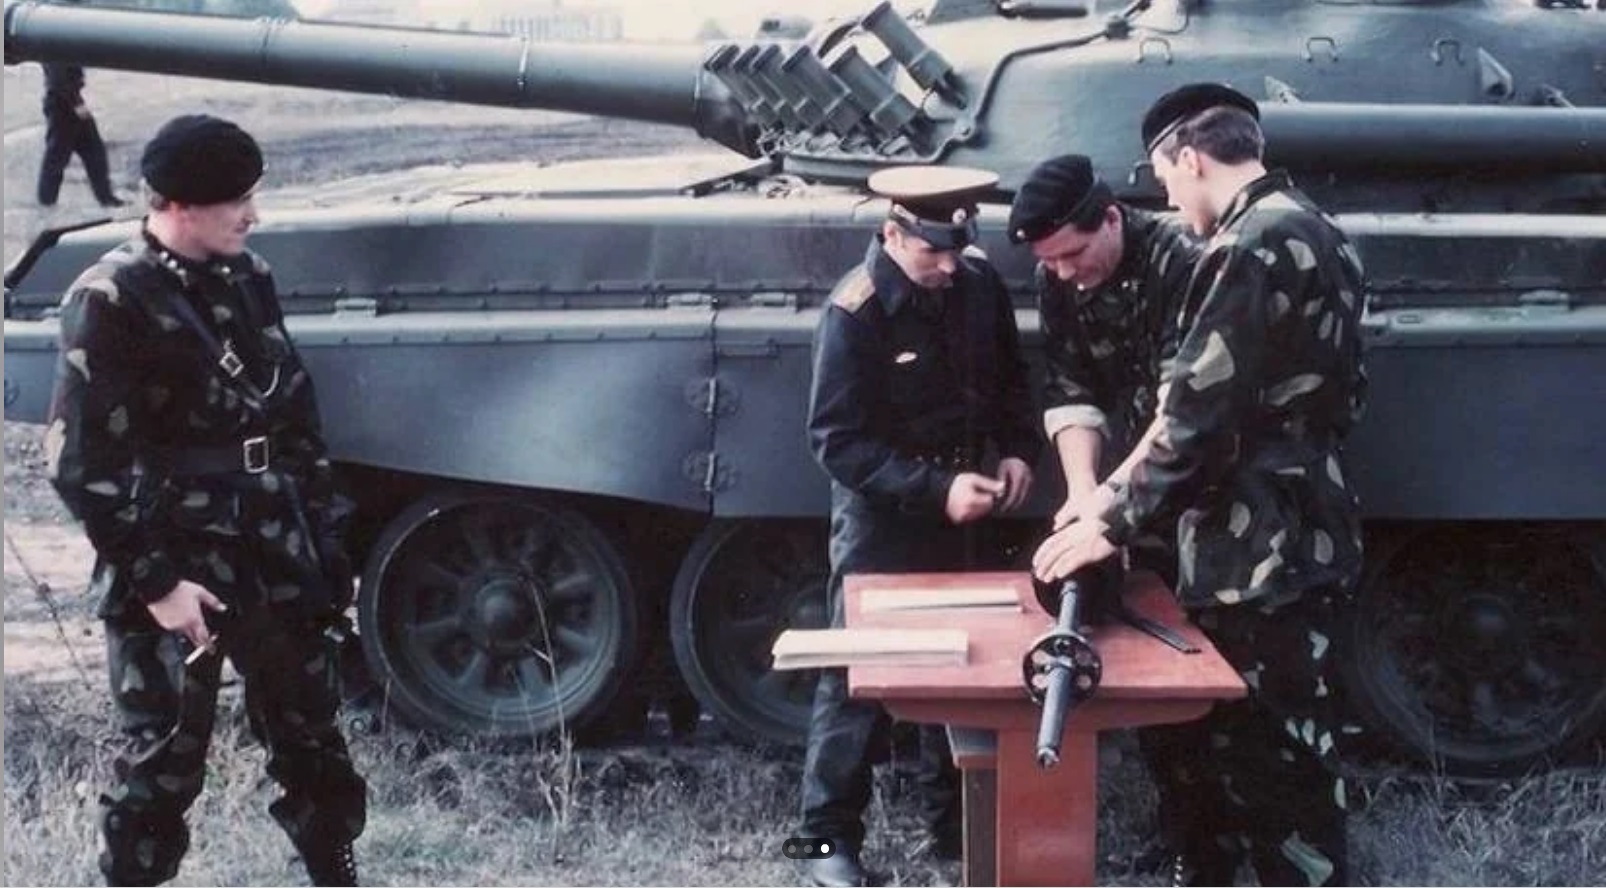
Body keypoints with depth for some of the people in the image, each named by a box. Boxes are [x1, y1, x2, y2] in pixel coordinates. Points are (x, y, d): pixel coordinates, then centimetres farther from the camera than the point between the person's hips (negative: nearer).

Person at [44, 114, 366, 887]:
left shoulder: (248, 278, 5)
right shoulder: (110, 301, -13)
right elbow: (83, 462, -14)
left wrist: (320, 527, 12)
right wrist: (155, 581, -16)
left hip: (273, 551, 6)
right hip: (175, 561, -6)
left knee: (309, 726, 16)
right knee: (165, 753, 3)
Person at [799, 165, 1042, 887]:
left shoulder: (979, 283, -5)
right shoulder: (855, 310, -21)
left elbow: (1010, 379, 11)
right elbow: (837, 441, -20)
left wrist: (1018, 450, -6)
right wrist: (935, 490, -27)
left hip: (965, 504, 6)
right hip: (882, 514, -6)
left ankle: (957, 823, 30)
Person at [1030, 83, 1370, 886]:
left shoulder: (1254, 246, -18)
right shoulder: (1314, 235, 14)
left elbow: (1199, 413, -21)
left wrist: (1114, 523, -12)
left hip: (1260, 557, -10)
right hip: (1298, 540, 10)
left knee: (1280, 777, -1)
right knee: (1223, 745, 20)